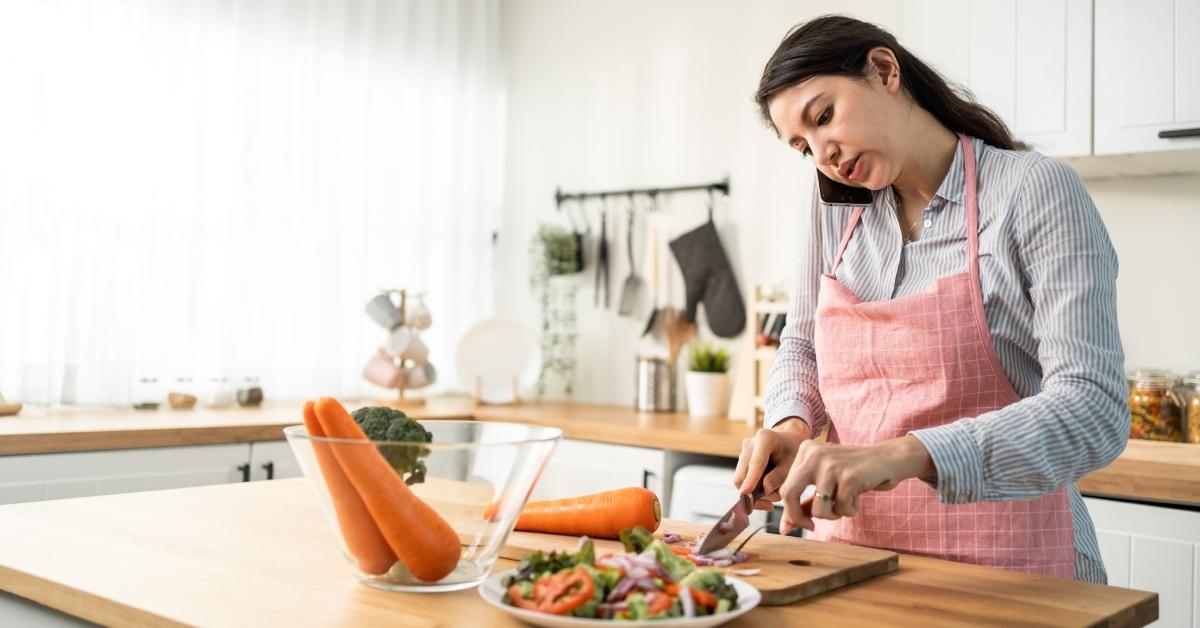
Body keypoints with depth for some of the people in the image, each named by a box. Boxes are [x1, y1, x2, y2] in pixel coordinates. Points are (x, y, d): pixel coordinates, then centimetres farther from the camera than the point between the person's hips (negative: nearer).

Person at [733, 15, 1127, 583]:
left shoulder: (1036, 190, -12)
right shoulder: (836, 210, 4)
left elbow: (1094, 411, -21)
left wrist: (904, 454, -34)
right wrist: (791, 424, -7)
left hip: (1004, 560, -5)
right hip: (850, 551, 5)